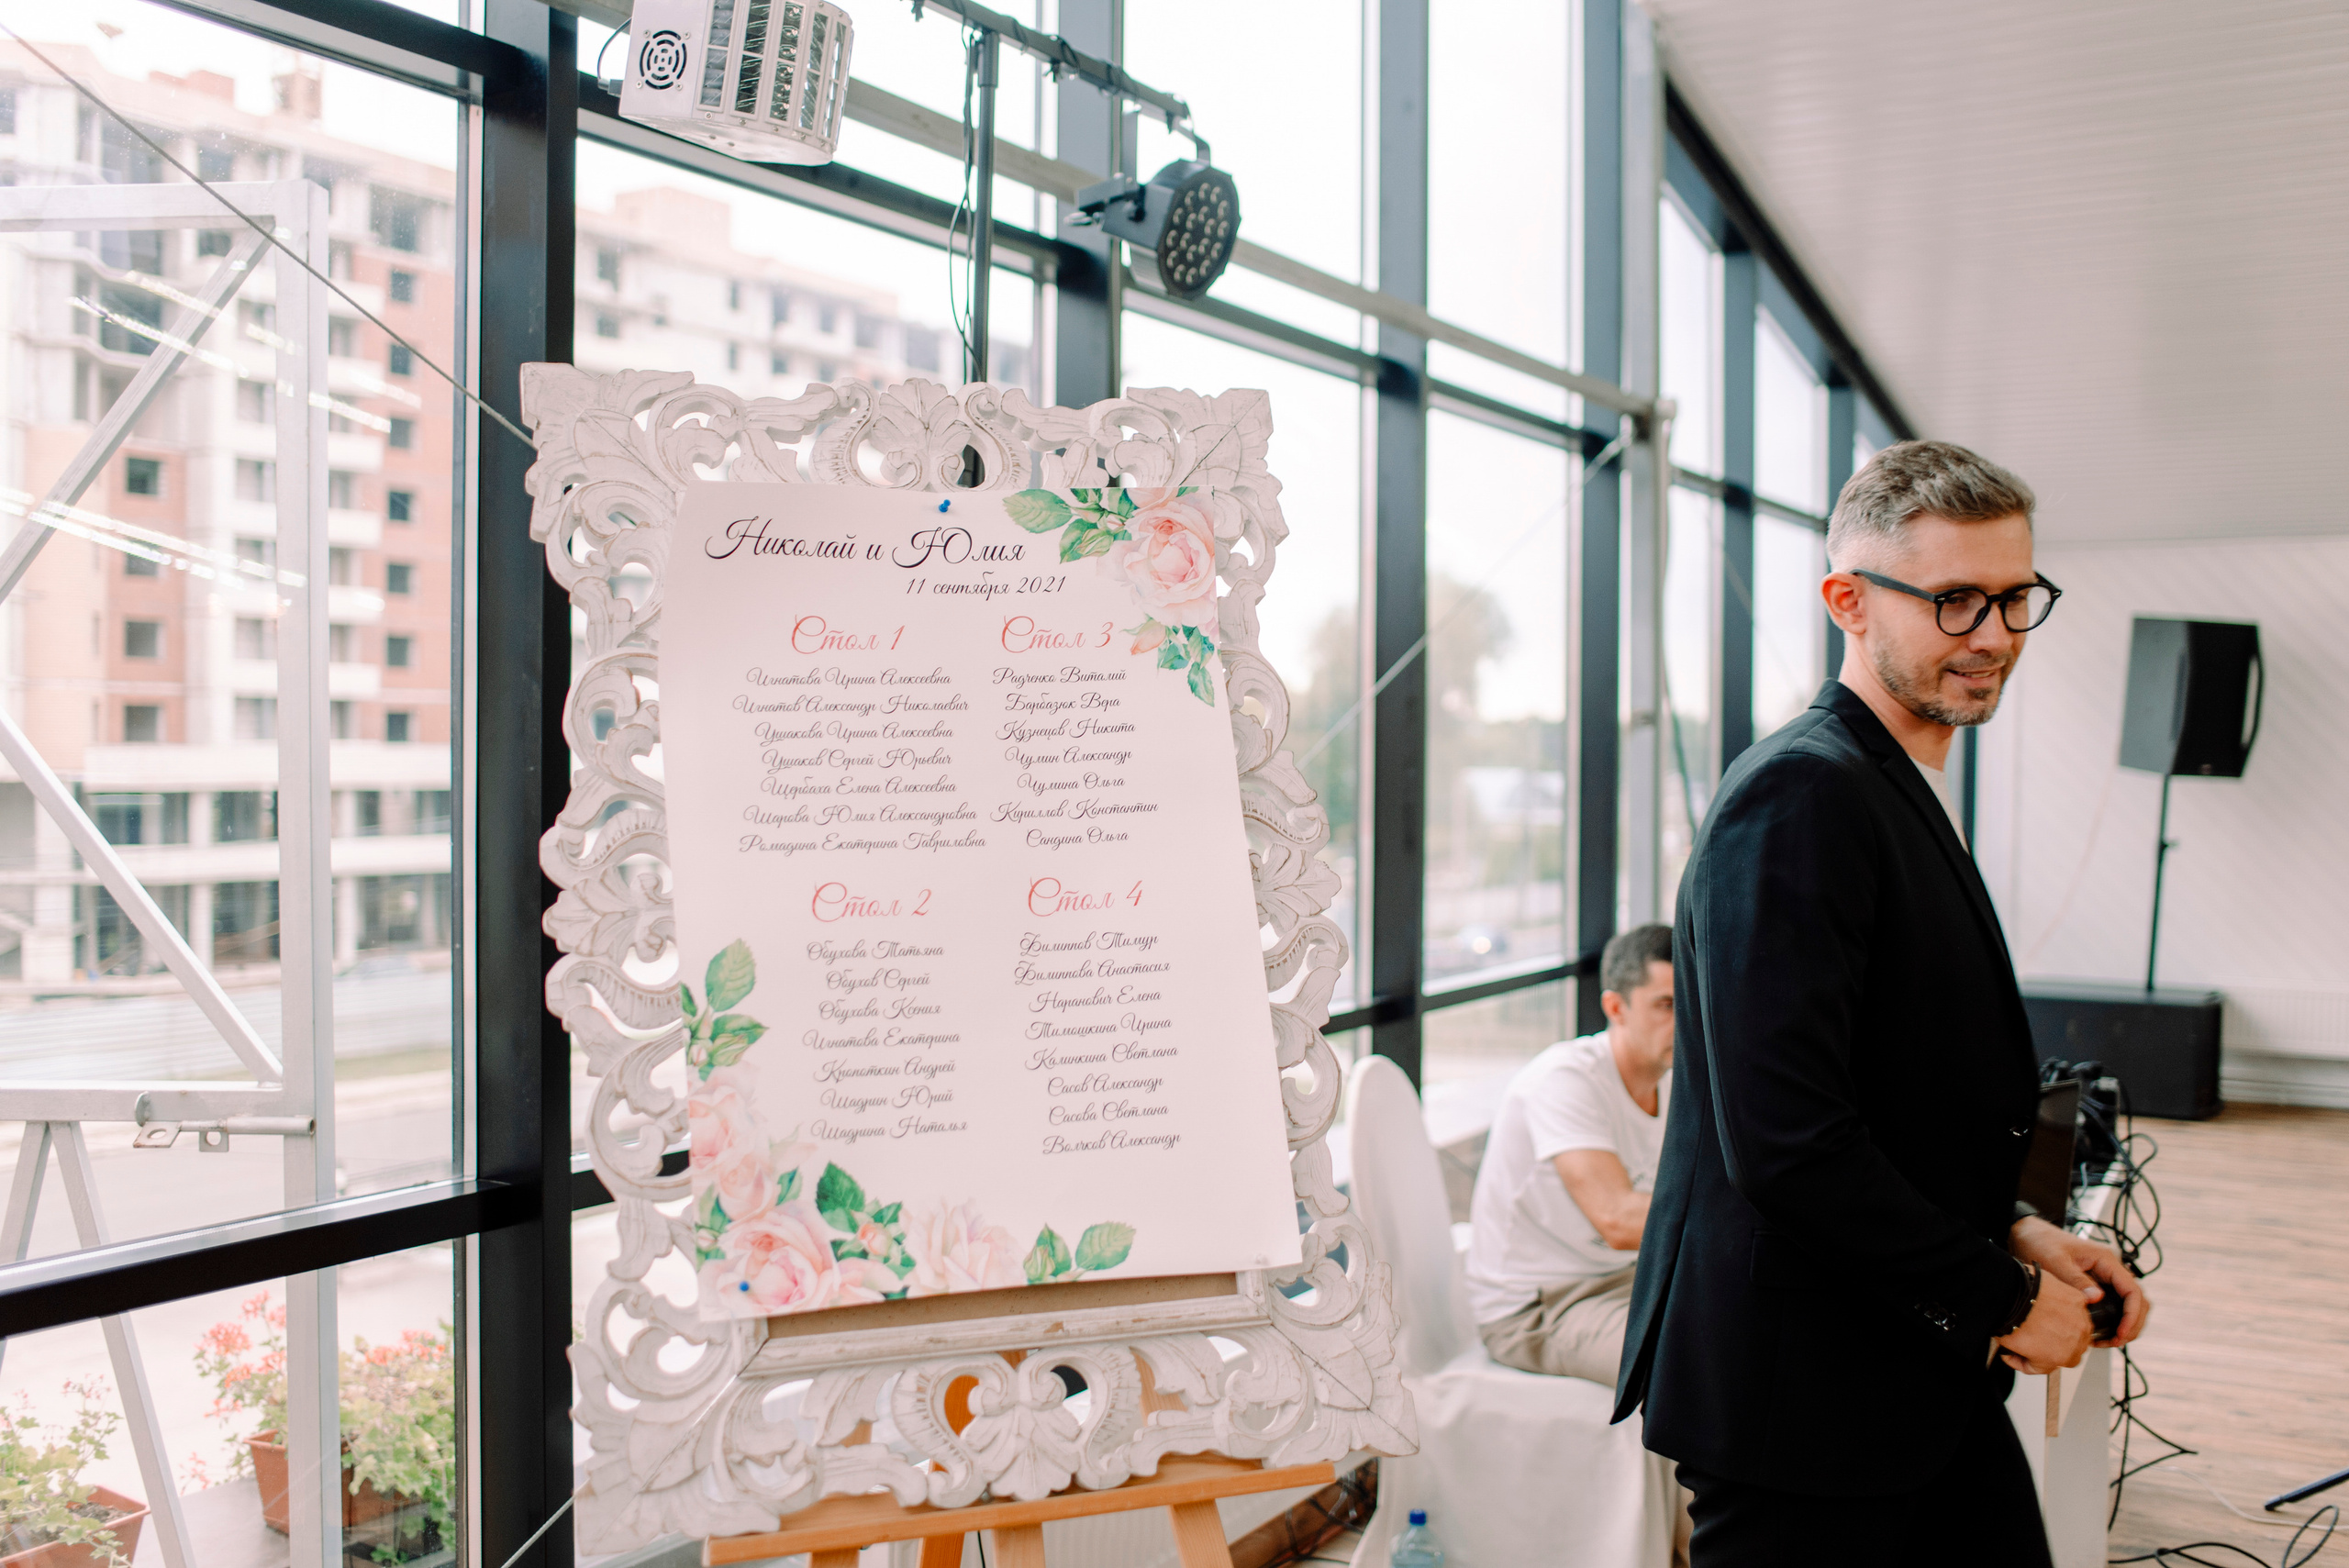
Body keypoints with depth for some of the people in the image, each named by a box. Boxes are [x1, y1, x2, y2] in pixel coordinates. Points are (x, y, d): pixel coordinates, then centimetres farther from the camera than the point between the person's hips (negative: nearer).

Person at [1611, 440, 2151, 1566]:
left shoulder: (1905, 796, 13)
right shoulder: (1801, 794, -20)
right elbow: (1785, 1142, -27)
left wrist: (2012, 1235, 3)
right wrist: (2000, 1297, -15)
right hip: (1802, 1392, -9)